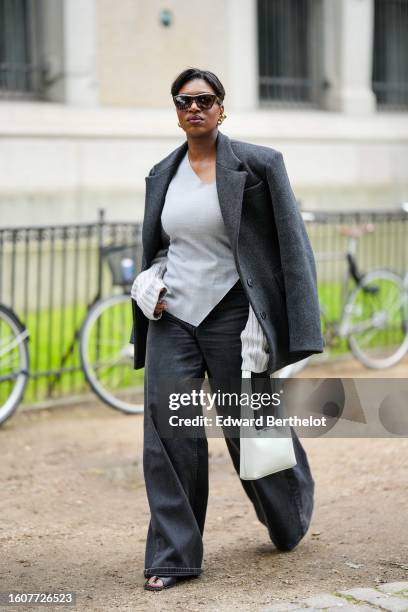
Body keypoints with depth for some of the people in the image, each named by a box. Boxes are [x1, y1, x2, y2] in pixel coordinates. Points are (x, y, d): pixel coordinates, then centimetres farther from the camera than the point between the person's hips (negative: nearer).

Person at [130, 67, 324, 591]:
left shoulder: (258, 165, -5)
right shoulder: (162, 174, 10)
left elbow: (290, 246, -6)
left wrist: (289, 331, -12)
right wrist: (150, 283, 1)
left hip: (230, 317, -4)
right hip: (172, 318, 4)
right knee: (168, 436, -4)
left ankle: (289, 524, 37)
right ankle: (173, 556, 5)